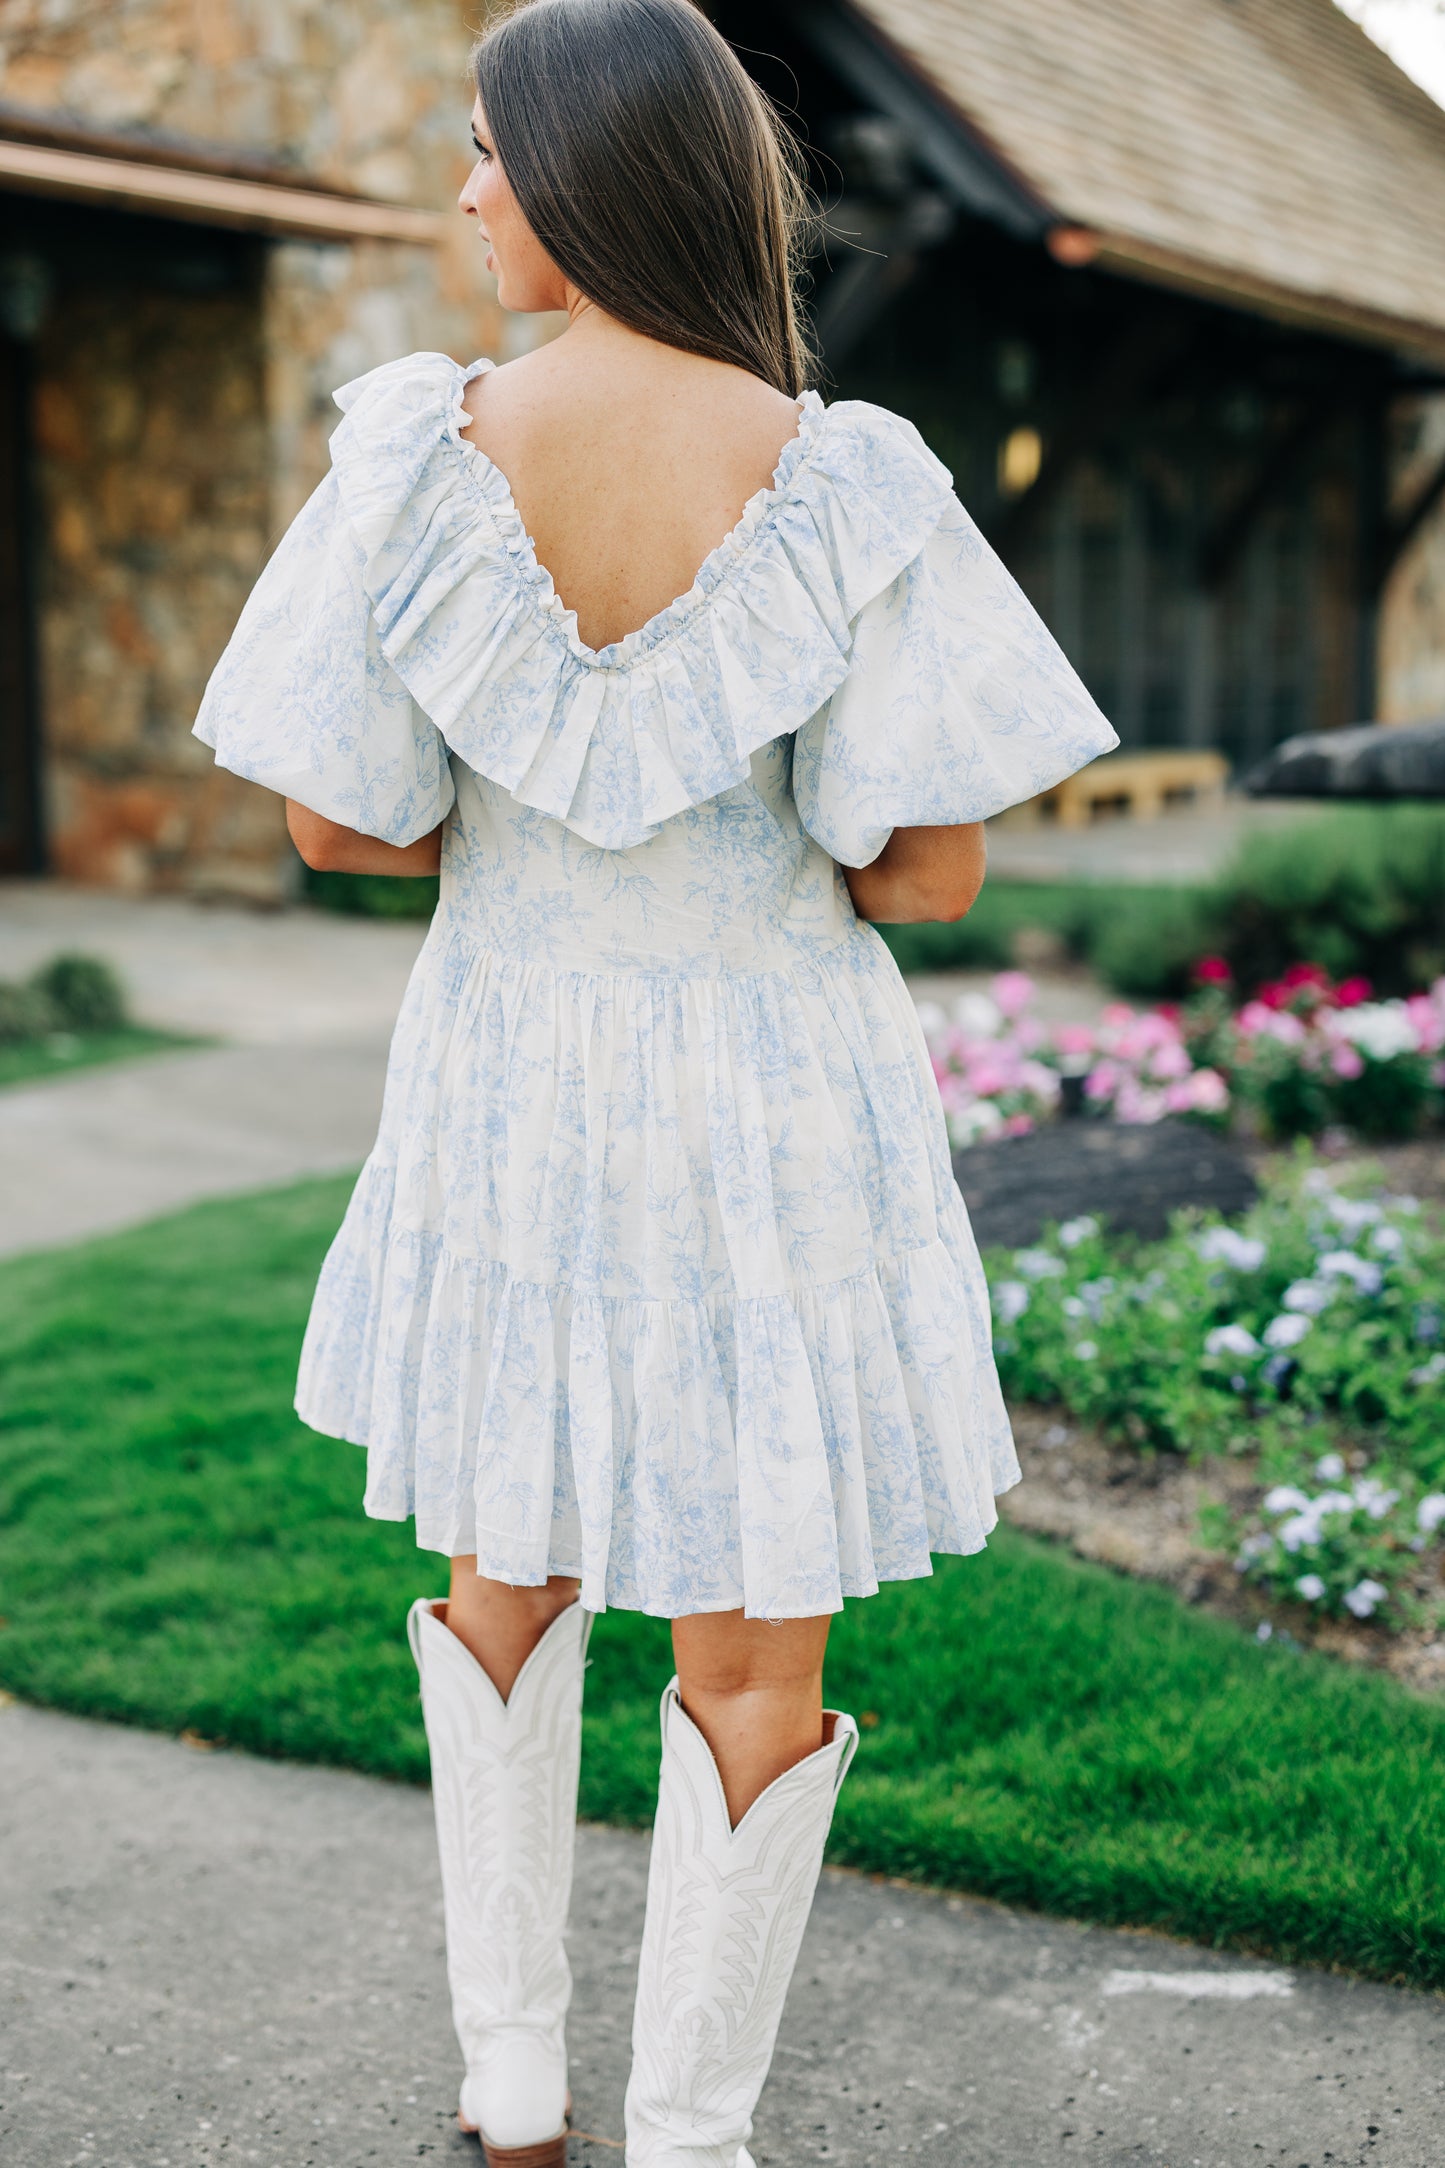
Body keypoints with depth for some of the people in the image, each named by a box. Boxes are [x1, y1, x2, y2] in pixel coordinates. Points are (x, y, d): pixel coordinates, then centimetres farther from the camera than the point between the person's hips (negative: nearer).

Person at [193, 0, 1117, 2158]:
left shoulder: (423, 456, -11)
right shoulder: (843, 483, -14)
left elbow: (337, 819, -6)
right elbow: (930, 869, -13)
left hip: (509, 1086, 2)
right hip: (773, 1102, -2)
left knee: (502, 1573, 24)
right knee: (755, 1639, 14)